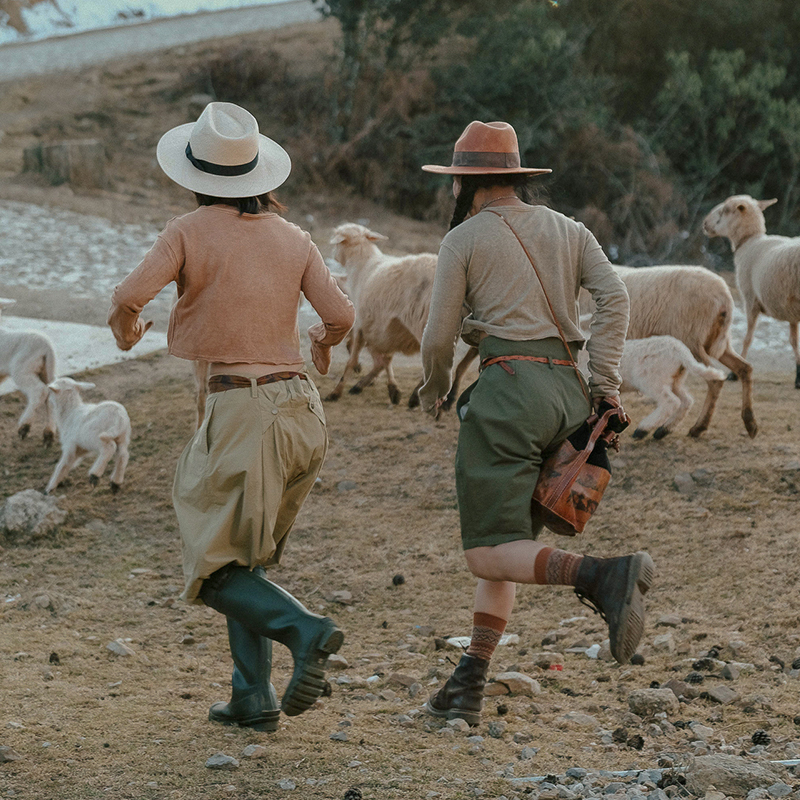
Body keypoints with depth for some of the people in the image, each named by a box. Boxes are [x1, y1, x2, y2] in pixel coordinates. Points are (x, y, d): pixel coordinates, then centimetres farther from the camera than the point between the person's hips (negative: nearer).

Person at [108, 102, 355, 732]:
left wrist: (123, 328, 9)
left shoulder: (190, 231, -4)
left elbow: (130, 298, -14)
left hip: (241, 407, -6)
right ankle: (253, 696, 11)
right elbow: (340, 315, 1)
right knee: (246, 555, 18)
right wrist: (322, 343, 24)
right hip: (301, 407, 6)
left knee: (216, 568, 3)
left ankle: (305, 629, -22)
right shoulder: (293, 238, 8)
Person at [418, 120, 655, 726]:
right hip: (570, 394, 6)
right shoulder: (569, 231, 19)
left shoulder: (464, 239, 6)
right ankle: (469, 685, 8)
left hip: (509, 387, -6)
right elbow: (614, 296, 2)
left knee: (490, 557, -9)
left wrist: (434, 390, 26)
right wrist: (606, 386, -2)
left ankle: (604, 577, -35)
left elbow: (439, 338, 6)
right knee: (510, 541, 15)